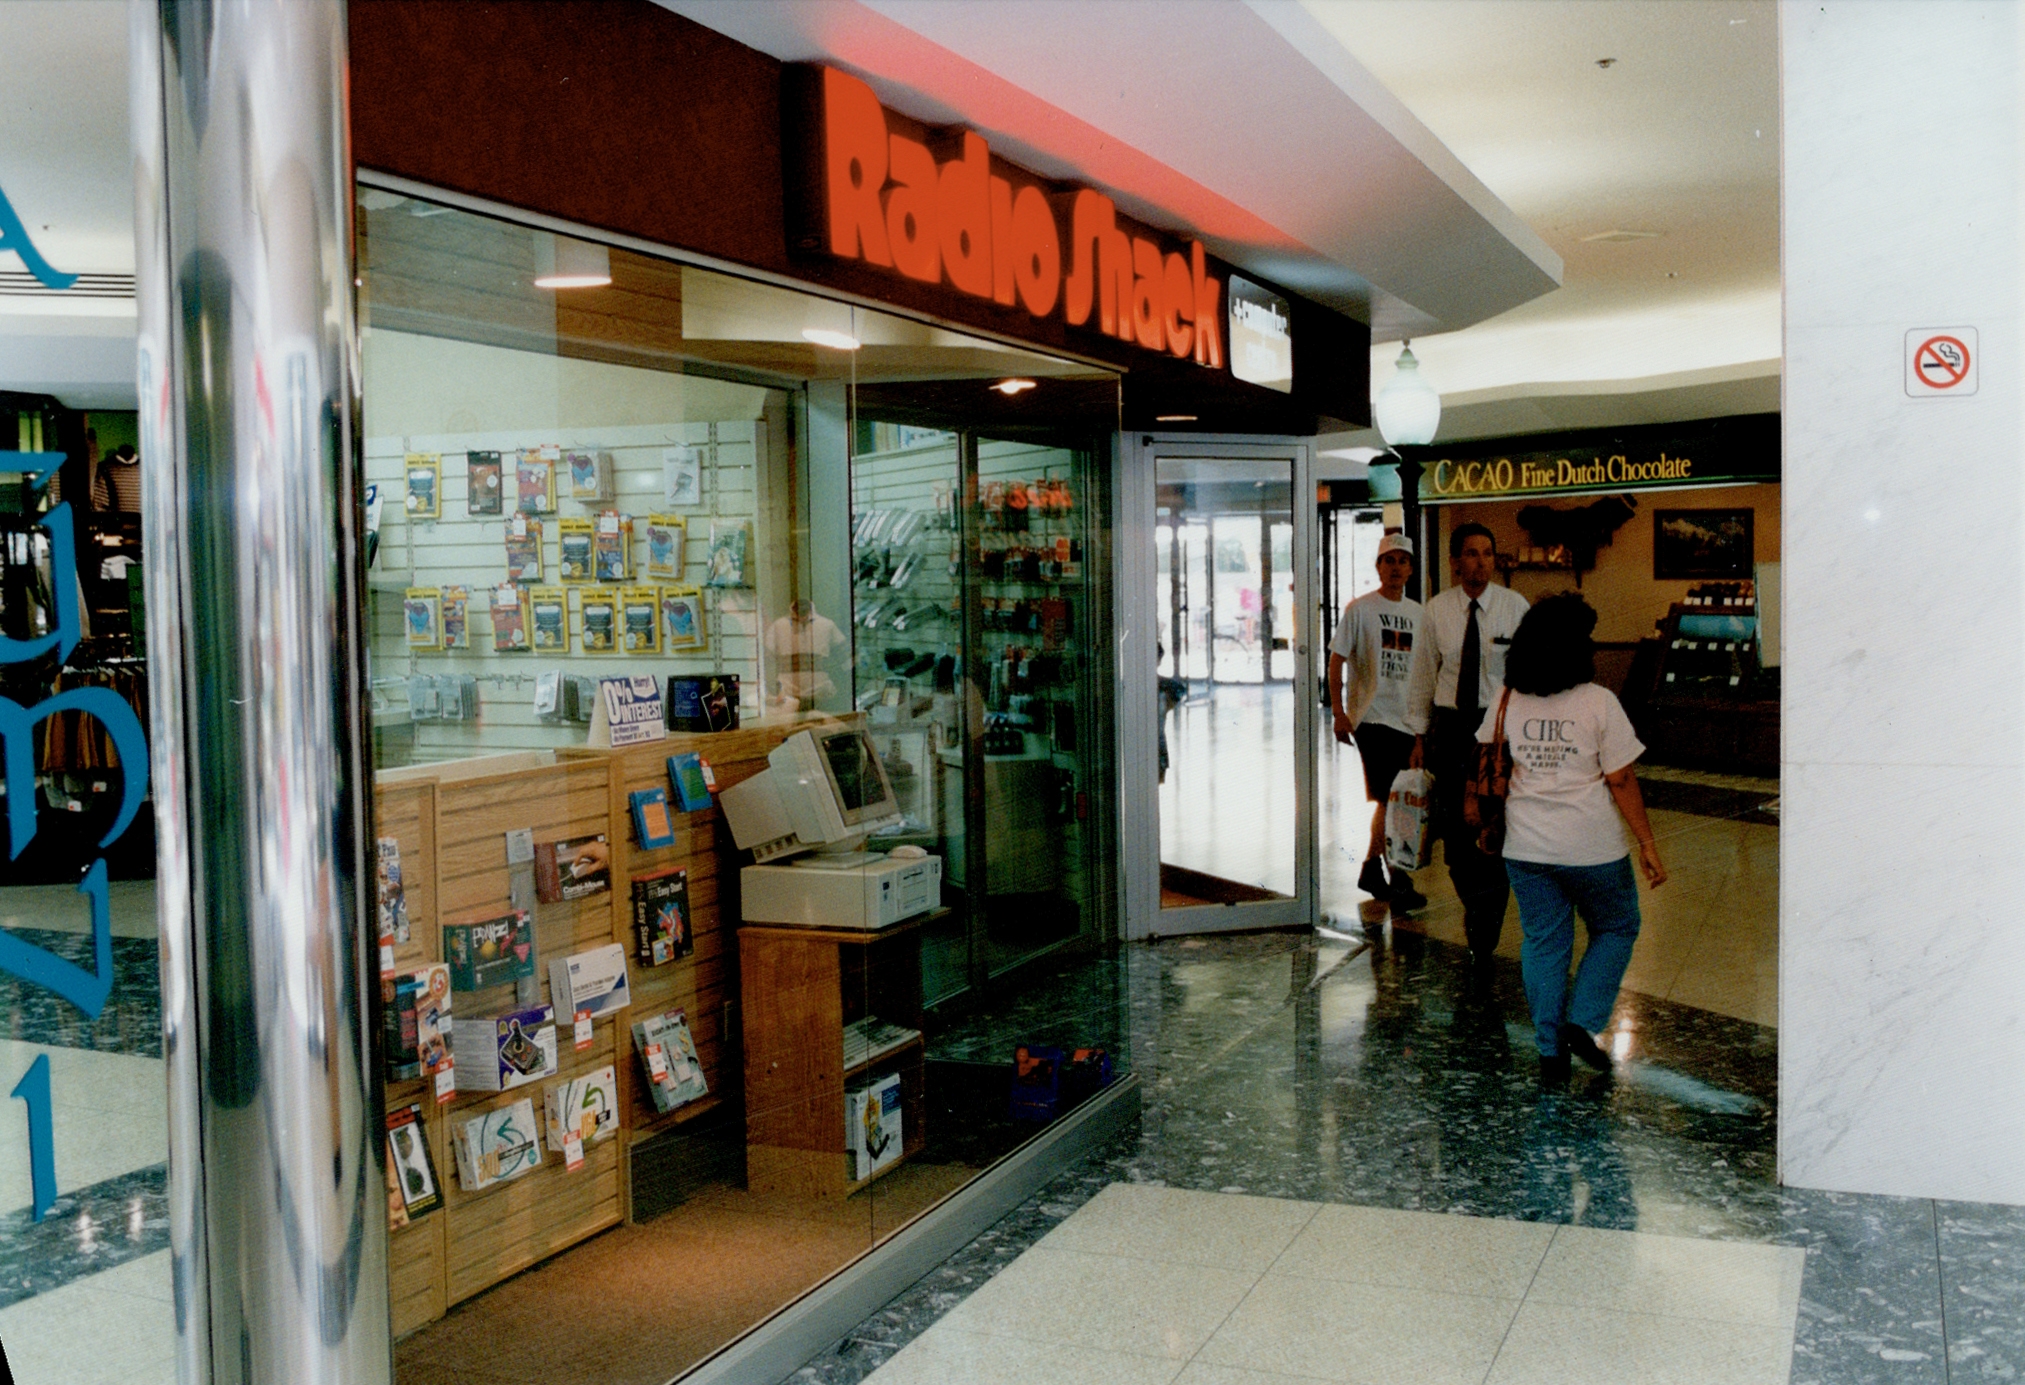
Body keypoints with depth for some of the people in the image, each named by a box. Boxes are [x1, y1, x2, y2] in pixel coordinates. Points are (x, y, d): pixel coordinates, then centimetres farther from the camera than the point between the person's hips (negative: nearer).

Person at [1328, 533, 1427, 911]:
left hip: (1406, 718, 6)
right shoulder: (1359, 609, -3)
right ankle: (1398, 881, -11)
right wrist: (1338, 712, -9)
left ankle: (1371, 870, 24)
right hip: (1371, 716, -6)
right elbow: (1337, 659, -2)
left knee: (1390, 799, 11)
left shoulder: (1417, 613, 12)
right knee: (1387, 798, -12)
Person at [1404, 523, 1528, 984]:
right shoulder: (1437, 610, 2)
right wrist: (1419, 735, 8)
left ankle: (1483, 945, 2)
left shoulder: (1514, 606, -3)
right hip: (1449, 725, 2)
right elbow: (1424, 674, 9)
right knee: (1455, 833, 6)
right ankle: (1478, 914, 31)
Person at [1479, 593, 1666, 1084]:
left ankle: (1550, 1050, 16)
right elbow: (1621, 781, -11)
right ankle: (1582, 1022, 7)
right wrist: (1648, 846, -4)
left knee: (1543, 944, 13)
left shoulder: (1507, 702, -1)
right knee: (1616, 930, 18)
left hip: (1526, 849, 4)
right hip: (1592, 848, -3)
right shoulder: (1598, 702, -12)